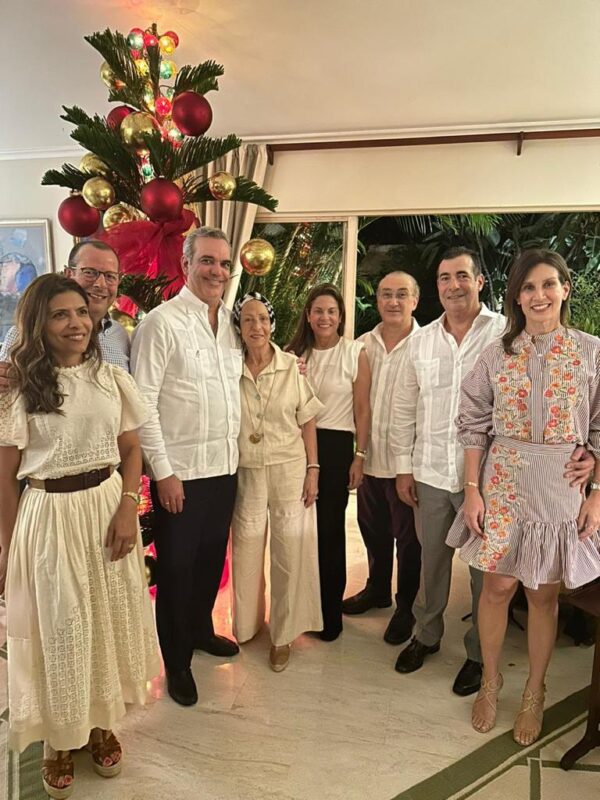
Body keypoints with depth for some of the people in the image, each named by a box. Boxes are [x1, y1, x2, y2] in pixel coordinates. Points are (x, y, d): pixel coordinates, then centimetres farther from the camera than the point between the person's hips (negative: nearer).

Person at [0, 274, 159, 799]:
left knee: (109, 622, 15)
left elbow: (131, 450, 4)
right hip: (49, 518, -3)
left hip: (109, 508, 3)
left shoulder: (112, 378, 1)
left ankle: (101, 723, 40)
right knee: (59, 630, 11)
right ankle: (60, 740, 35)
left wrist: (127, 509, -10)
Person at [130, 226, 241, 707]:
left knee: (212, 558, 20)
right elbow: (143, 404, -14)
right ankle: (177, 663, 28)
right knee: (177, 567, 8)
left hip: (225, 466, 6)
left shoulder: (231, 322, 8)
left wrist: (237, 451, 10)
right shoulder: (161, 323, -11)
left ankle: (201, 629, 44)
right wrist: (163, 472, -14)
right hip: (181, 471, -6)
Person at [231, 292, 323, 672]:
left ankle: (283, 634, 25)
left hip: (290, 470, -1)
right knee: (246, 552, 13)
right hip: (246, 473, 1)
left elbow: (307, 422, 1)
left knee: (290, 553, 5)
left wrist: (313, 469, -3)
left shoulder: (292, 366, -4)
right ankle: (246, 626, 36)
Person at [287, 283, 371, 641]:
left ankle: (331, 611, 22)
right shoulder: (296, 353, 8)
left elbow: (362, 409, -4)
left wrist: (359, 456, -7)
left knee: (330, 529, 5)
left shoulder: (356, 353, -3)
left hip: (336, 445, -3)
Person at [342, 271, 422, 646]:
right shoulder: (363, 344, 4)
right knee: (373, 530, 21)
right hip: (369, 457, 5)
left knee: (407, 537, 11)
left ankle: (406, 607, 31)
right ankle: (377, 590, 43)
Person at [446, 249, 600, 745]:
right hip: (503, 486, 1)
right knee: (497, 587, 9)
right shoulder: (497, 354, 0)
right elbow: (474, 425, 1)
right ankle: (490, 680, 34)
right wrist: (472, 490, -4)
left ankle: (535, 694, 33)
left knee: (544, 593, 12)